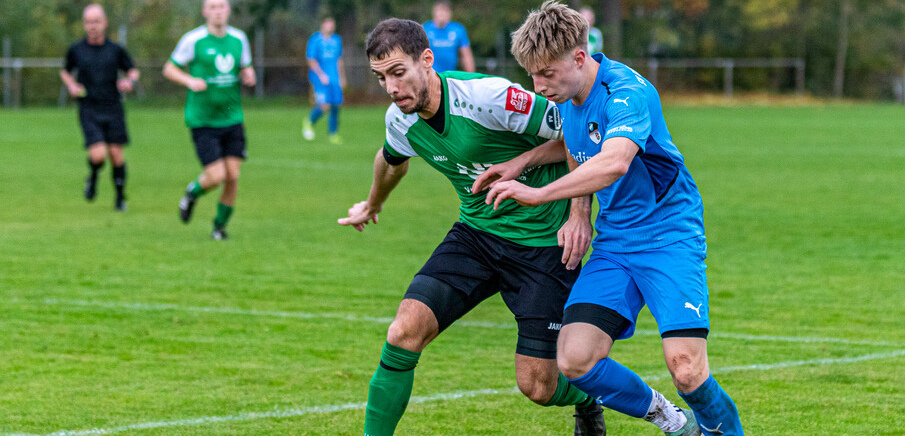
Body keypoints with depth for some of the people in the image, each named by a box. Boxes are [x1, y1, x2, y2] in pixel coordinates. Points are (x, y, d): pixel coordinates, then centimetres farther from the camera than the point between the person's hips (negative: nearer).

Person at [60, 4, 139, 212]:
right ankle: (93, 177, 20)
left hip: (113, 109, 1)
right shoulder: (76, 50, 2)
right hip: (89, 111, -1)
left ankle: (120, 196, 18)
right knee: (98, 155, -15)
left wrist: (129, 81, -9)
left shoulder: (115, 50, 1)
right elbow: (65, 71, 18)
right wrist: (71, 86, -2)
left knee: (116, 154, 0)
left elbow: (133, 70, 13)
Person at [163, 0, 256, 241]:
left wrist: (248, 76, -5)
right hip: (202, 120, -4)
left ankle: (220, 225, 19)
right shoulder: (193, 40, -8)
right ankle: (192, 193, 23)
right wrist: (190, 81, -18)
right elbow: (169, 69, 1)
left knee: (233, 176, -2)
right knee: (216, 176, -12)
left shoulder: (239, 39, 5)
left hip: (232, 119, 4)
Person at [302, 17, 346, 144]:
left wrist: (342, 77, 19)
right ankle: (309, 123, 10)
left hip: (334, 78, 6)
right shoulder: (315, 40, -5)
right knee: (324, 105, -17)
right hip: (319, 78, -6)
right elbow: (311, 61, -9)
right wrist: (321, 75, -19)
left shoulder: (337, 40, 14)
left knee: (335, 105, 0)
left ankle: (332, 133, 13)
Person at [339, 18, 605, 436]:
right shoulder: (400, 121, -5)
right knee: (405, 331, -16)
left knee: (537, 387, -4)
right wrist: (372, 205, 41)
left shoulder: (490, 97, -25)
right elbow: (392, 161, 22)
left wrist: (579, 213, -22)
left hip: (544, 241, -5)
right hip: (475, 233, 5)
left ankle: (587, 397, 32)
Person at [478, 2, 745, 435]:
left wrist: (539, 193, -39)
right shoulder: (566, 97, 5)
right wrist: (521, 162, 12)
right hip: (613, 244, 7)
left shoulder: (627, 91, -21)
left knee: (686, 369, -21)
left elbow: (615, 161, -40)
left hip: (669, 237, -7)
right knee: (574, 360, -12)